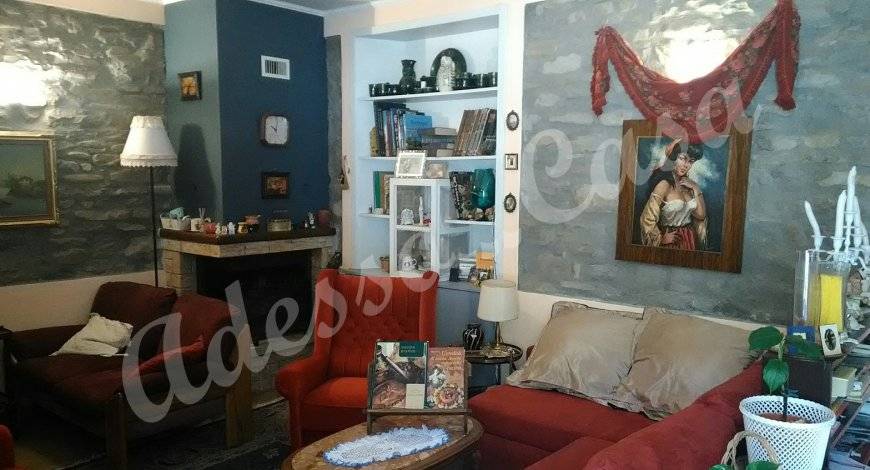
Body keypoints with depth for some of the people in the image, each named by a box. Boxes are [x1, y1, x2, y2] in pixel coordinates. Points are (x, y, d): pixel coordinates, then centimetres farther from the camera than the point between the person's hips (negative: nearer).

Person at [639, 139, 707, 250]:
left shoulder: (689, 184, 4)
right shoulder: (664, 184, -16)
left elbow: (701, 215, 3)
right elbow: (647, 219, -21)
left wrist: (696, 190, -5)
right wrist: (661, 239, -9)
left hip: (690, 240, 6)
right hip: (671, 242, -6)